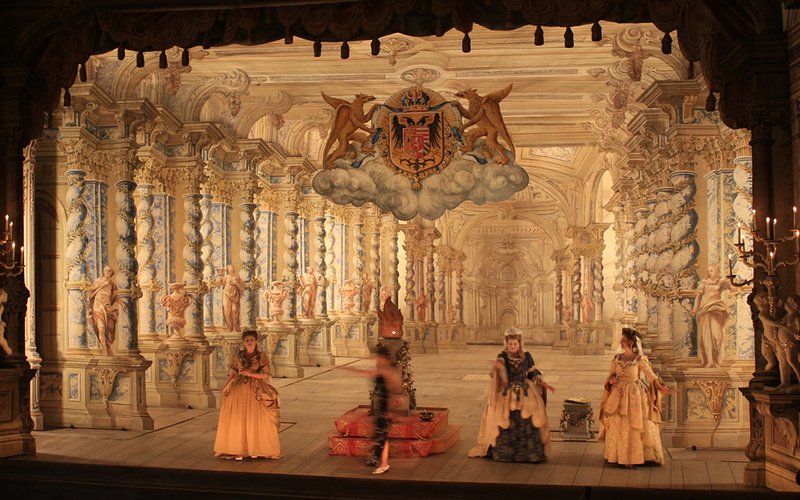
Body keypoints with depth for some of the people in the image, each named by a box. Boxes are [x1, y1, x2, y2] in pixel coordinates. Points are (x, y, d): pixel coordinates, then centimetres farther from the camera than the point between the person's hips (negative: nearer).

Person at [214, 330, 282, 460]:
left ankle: (254, 449, 7)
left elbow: (265, 374, -4)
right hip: (239, 389, 2)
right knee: (238, 420, -3)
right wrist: (225, 387, 9)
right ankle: (239, 450, 0)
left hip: (256, 390, -2)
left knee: (255, 420, -2)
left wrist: (250, 373, -15)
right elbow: (234, 373, 15)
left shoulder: (262, 355, 1)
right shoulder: (239, 355, 9)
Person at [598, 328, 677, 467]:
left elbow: (651, 376, -4)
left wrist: (665, 389, -12)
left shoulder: (639, 359, -5)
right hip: (619, 395, 4)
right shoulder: (617, 358, 8)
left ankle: (632, 457, 4)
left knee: (634, 425, -4)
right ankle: (618, 455, 12)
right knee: (617, 425, 3)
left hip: (635, 394, -4)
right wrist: (611, 381, -8)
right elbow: (611, 375, 15)